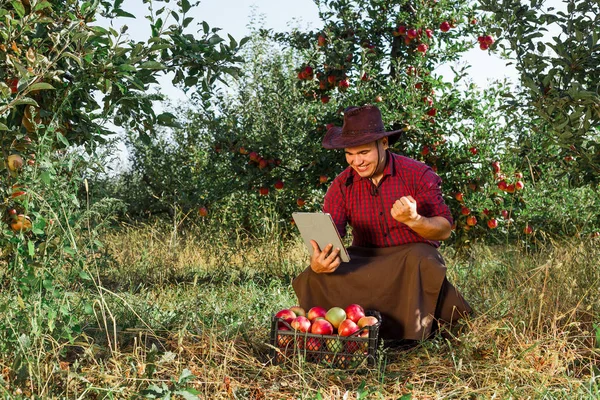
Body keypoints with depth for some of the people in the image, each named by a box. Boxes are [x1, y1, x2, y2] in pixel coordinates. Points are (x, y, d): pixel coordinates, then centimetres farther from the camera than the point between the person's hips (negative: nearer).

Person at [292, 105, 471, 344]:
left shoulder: (418, 175, -9)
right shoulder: (342, 185, -1)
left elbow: (445, 229, -11)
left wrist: (414, 220, -33)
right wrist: (317, 262, -33)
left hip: (412, 254, -2)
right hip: (364, 260, 2)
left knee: (420, 261, -38)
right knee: (315, 277, -24)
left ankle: (410, 331, -17)